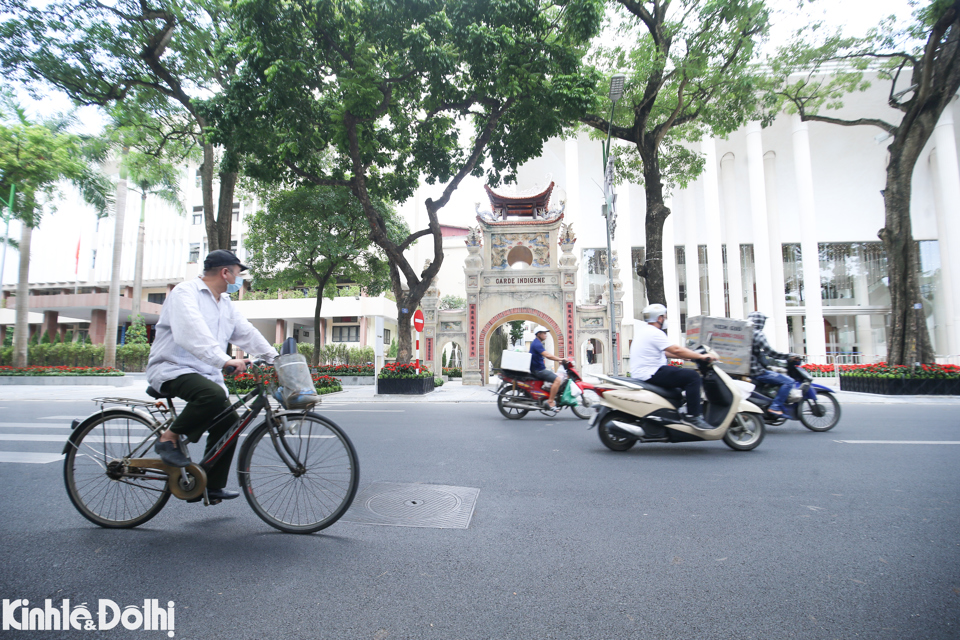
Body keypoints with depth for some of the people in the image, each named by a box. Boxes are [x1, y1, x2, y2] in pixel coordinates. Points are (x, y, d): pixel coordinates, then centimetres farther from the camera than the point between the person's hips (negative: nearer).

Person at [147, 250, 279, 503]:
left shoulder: (225, 303, 16)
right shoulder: (186, 292, -12)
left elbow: (247, 333, 19)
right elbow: (193, 333, -29)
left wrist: (276, 358, 11)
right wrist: (224, 360, -41)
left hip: (206, 373, 8)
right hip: (173, 368, -8)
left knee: (229, 423, -1)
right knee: (213, 395, -36)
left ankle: (211, 487, 12)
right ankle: (169, 439, -12)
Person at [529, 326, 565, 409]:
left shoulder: (537, 343, 18)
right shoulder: (537, 344, -16)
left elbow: (547, 355, 21)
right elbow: (547, 355, -27)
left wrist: (558, 360, 10)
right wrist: (560, 359, -19)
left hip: (538, 369, 11)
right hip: (538, 370, -11)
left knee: (555, 376, 22)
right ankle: (550, 401, -19)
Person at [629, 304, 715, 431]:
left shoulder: (643, 329, 19)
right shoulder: (654, 333, -13)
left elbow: (666, 352, 24)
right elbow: (676, 350, -18)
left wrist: (686, 356, 22)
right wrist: (700, 356, -9)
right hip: (651, 375, -11)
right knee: (693, 376, -14)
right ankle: (693, 416, -12)